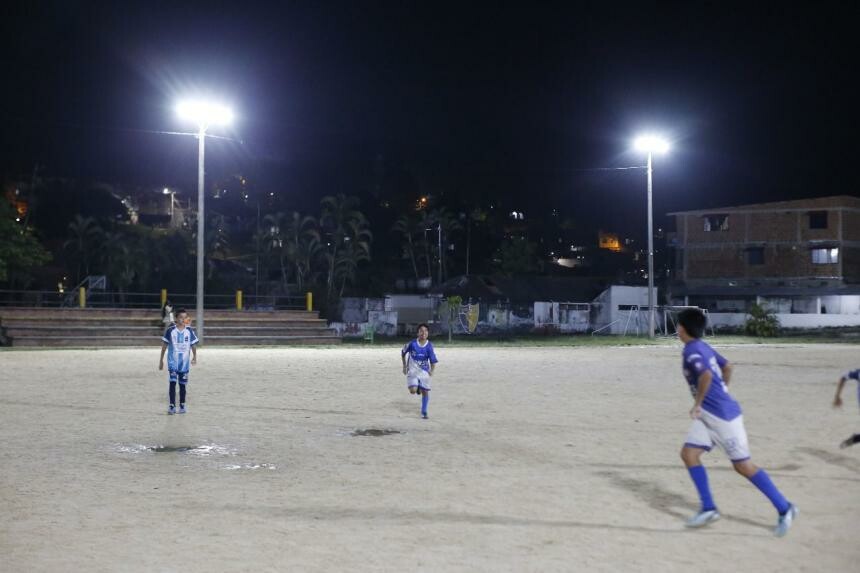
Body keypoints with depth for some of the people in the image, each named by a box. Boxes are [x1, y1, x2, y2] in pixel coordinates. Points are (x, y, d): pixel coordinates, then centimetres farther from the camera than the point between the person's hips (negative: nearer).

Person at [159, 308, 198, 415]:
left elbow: (193, 345, 5)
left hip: (185, 363, 2)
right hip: (172, 362, -2)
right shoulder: (170, 330, -4)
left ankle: (182, 406, 20)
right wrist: (161, 360, 5)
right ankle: (172, 406, -6)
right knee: (172, 383, -10)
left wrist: (194, 356, -9)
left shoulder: (189, 330, 0)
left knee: (183, 385, 9)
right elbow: (164, 345, 3)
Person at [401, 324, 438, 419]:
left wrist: (432, 370, -28)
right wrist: (404, 366, 6)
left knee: (425, 392, 4)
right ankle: (417, 388, 20)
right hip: (412, 371, -1)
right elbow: (403, 353, 4)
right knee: (413, 391, -18)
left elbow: (433, 361, -11)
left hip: (424, 371, 1)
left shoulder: (429, 346, -14)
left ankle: (424, 412, 24)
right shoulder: (412, 344, -15)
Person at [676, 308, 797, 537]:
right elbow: (727, 367, 22)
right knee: (688, 453, 4)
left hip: (722, 415, -10)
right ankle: (708, 508, 7)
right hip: (707, 414, 10)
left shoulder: (691, 350, -17)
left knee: (743, 465, -3)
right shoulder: (703, 347, 12)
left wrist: (697, 403, -21)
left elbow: (706, 375, -32)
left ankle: (785, 509, 7)